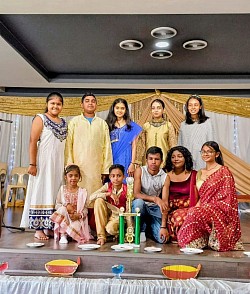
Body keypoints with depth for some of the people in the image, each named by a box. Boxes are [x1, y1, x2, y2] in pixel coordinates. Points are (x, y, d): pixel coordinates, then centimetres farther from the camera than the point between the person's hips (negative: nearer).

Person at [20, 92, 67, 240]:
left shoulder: (63, 122, 14)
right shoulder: (40, 119, -3)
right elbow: (33, 142, -9)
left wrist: (67, 165, 8)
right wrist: (32, 164, -15)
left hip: (59, 164, 6)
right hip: (43, 163, -6)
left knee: (55, 194, 7)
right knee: (41, 193, -1)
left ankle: (49, 227, 16)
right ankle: (38, 228, 6)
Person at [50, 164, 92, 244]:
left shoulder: (82, 191, 1)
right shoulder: (62, 189, 5)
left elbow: (85, 209, -2)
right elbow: (57, 205, 1)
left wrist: (79, 215, -22)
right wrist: (66, 205, -18)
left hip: (77, 218, -2)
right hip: (64, 217, 3)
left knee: (76, 226, -35)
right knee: (62, 209, -30)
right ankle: (63, 235, -22)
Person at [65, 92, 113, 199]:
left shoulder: (102, 123, 13)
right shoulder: (74, 122, 9)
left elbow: (107, 147, 9)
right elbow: (68, 146, 5)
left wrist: (106, 169, 2)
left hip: (96, 168, 1)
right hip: (78, 167, -1)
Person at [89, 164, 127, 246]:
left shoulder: (126, 189, -14)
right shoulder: (107, 186, -7)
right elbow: (91, 197, -19)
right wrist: (109, 194, -28)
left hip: (119, 216, -4)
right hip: (107, 214, 4)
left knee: (110, 228, -36)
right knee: (99, 201, -25)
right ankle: (101, 236, -20)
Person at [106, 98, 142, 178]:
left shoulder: (132, 126, 4)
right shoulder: (108, 125, 7)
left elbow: (134, 146, 2)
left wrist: (132, 163, -5)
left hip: (125, 161, -1)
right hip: (111, 161, 1)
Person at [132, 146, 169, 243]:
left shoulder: (165, 177, -9)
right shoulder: (140, 171, -10)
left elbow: (165, 203, -13)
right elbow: (136, 194, -19)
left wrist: (163, 226, -20)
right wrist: (155, 199, -34)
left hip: (155, 209, 1)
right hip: (141, 206, -1)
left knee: (162, 239, -18)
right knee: (138, 202, -37)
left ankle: (149, 226, 18)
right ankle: (141, 230, -9)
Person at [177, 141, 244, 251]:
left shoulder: (223, 171, -2)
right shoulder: (200, 173, 17)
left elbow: (227, 197, -8)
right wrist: (196, 207, -3)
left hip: (220, 212, -5)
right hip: (203, 211, 6)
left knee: (196, 214, -32)